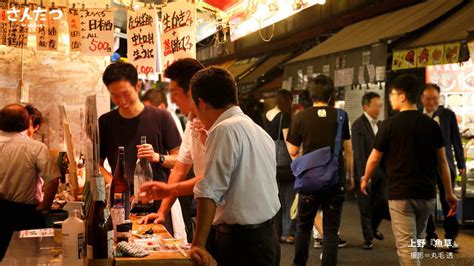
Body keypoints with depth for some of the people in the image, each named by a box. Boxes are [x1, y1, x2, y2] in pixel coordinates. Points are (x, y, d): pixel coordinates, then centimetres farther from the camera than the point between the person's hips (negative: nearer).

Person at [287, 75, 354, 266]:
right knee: (331, 229, 6)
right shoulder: (341, 116, -2)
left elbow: (293, 151, -1)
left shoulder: (301, 117, -5)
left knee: (303, 226, 16)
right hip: (336, 179, 0)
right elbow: (348, 150, 3)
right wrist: (350, 176, 13)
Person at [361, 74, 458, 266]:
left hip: (400, 194, -5)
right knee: (416, 242, 22)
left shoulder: (390, 124, -9)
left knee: (406, 246, -3)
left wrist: (365, 180, 17)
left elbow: (374, 159, -2)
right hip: (426, 193, 5)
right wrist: (449, 193, 13)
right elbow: (442, 161, 5)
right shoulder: (432, 125, 2)